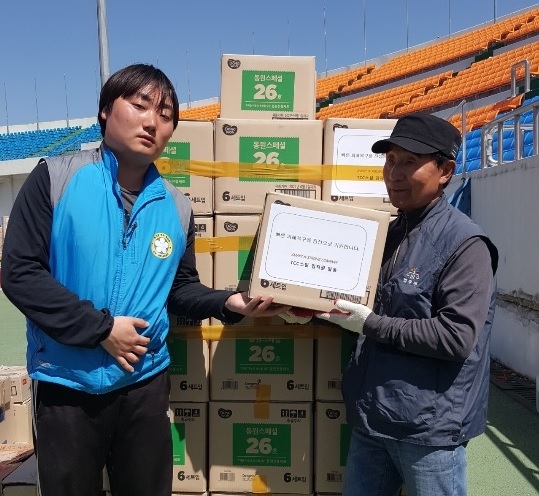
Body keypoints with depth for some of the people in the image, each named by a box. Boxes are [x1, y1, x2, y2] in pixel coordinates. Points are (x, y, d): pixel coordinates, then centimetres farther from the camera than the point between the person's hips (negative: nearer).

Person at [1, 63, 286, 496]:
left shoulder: (177, 207, 1)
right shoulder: (56, 178, -9)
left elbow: (180, 288, 8)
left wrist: (228, 303, -11)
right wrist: (101, 328, -17)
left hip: (145, 383, 3)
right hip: (66, 383, -2)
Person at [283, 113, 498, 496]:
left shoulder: (464, 243, -15)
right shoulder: (388, 233, 9)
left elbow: (457, 336, -22)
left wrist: (371, 325, -20)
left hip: (430, 428, -7)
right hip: (371, 418, 7)